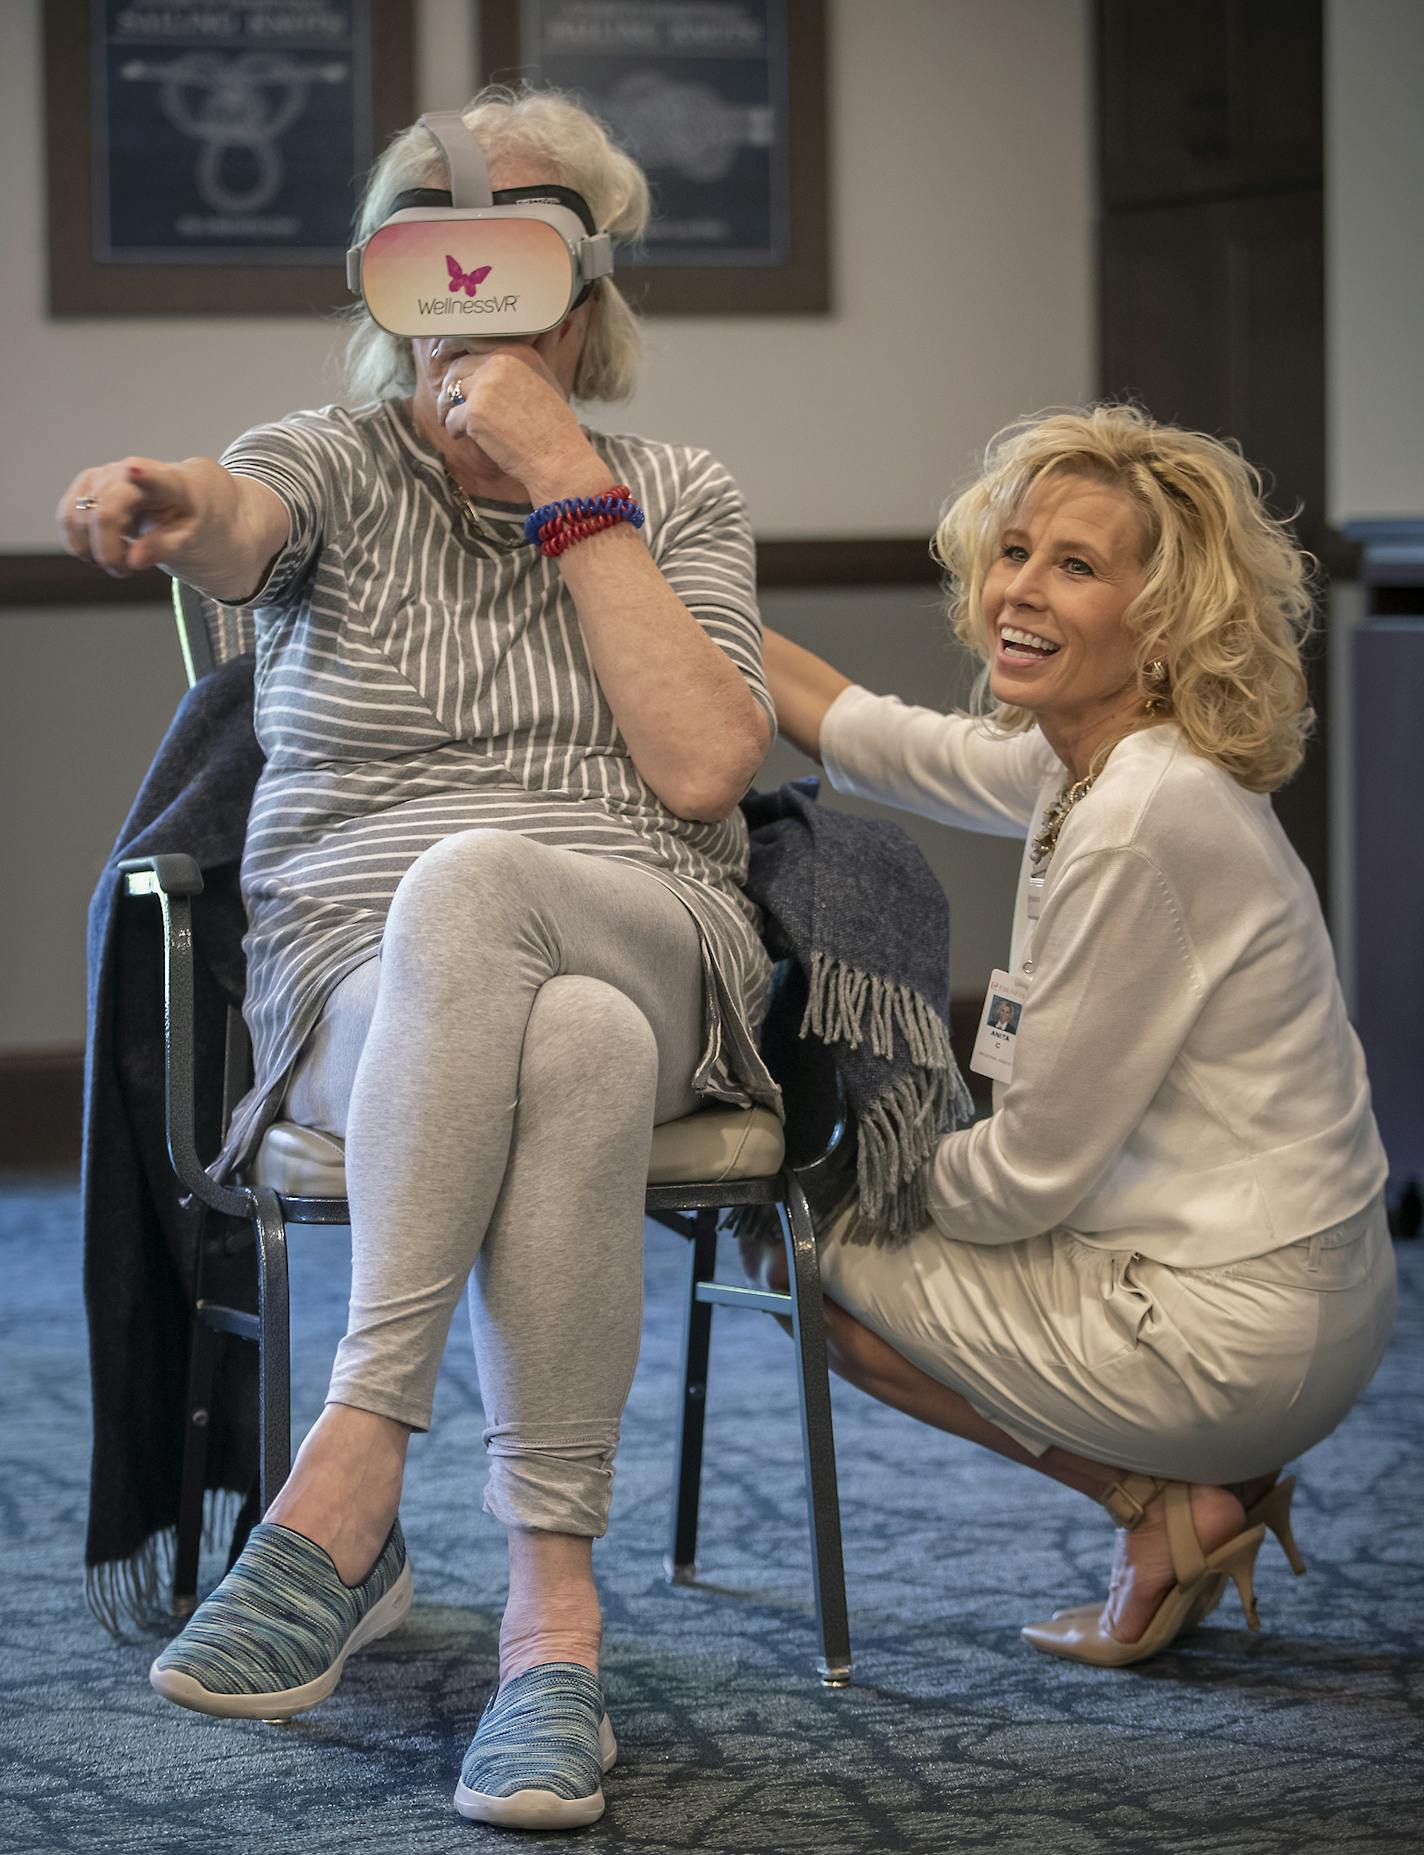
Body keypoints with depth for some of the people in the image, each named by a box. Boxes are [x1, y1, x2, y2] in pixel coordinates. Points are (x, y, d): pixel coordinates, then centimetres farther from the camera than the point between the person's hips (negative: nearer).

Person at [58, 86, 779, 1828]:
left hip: (648, 953, 1)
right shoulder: (340, 463, 8)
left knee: (468, 880, -37)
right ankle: (550, 1591, -40)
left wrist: (572, 490, -7)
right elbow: (245, 523, -19)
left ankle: (350, 1471, -39)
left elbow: (703, 767, -5)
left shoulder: (678, 499, 12)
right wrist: (175, 505, -46)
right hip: (360, 982, -1)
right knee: (576, 1056, -38)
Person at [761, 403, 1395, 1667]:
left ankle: (1167, 1504, 2)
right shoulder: (1096, 760, 3)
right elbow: (877, 740, 20)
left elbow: (1031, 1173, -18)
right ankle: (1202, 1488, 15)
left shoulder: (1141, 826, -24)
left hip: (1231, 1339, -9)